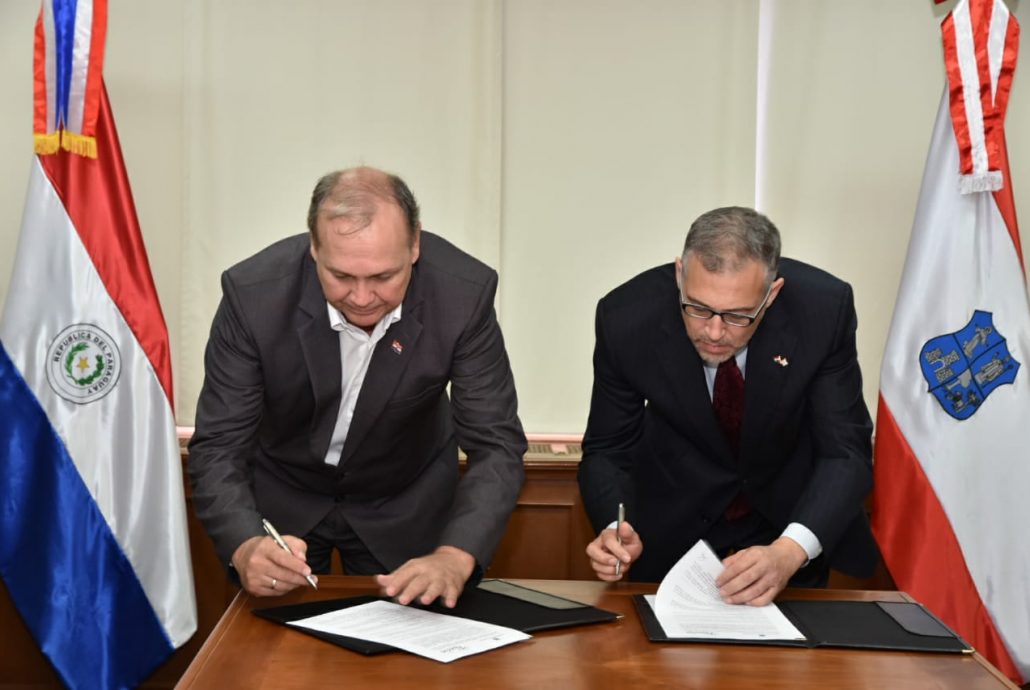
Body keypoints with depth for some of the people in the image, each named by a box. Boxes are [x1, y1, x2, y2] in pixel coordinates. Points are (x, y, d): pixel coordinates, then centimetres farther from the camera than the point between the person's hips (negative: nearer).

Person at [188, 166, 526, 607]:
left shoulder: (464, 293, -28)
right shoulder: (253, 293, -29)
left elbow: (496, 446, -24)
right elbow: (218, 447, -23)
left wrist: (454, 558, -40)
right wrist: (245, 547, -43)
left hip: (405, 505, 1)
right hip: (280, 501, 0)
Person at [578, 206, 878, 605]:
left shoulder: (824, 308, -23)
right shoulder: (627, 318, -22)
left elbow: (845, 452, -20)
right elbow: (607, 451, -11)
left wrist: (789, 552, -36)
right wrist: (615, 530, -31)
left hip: (791, 523, 1)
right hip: (674, 534, -1)